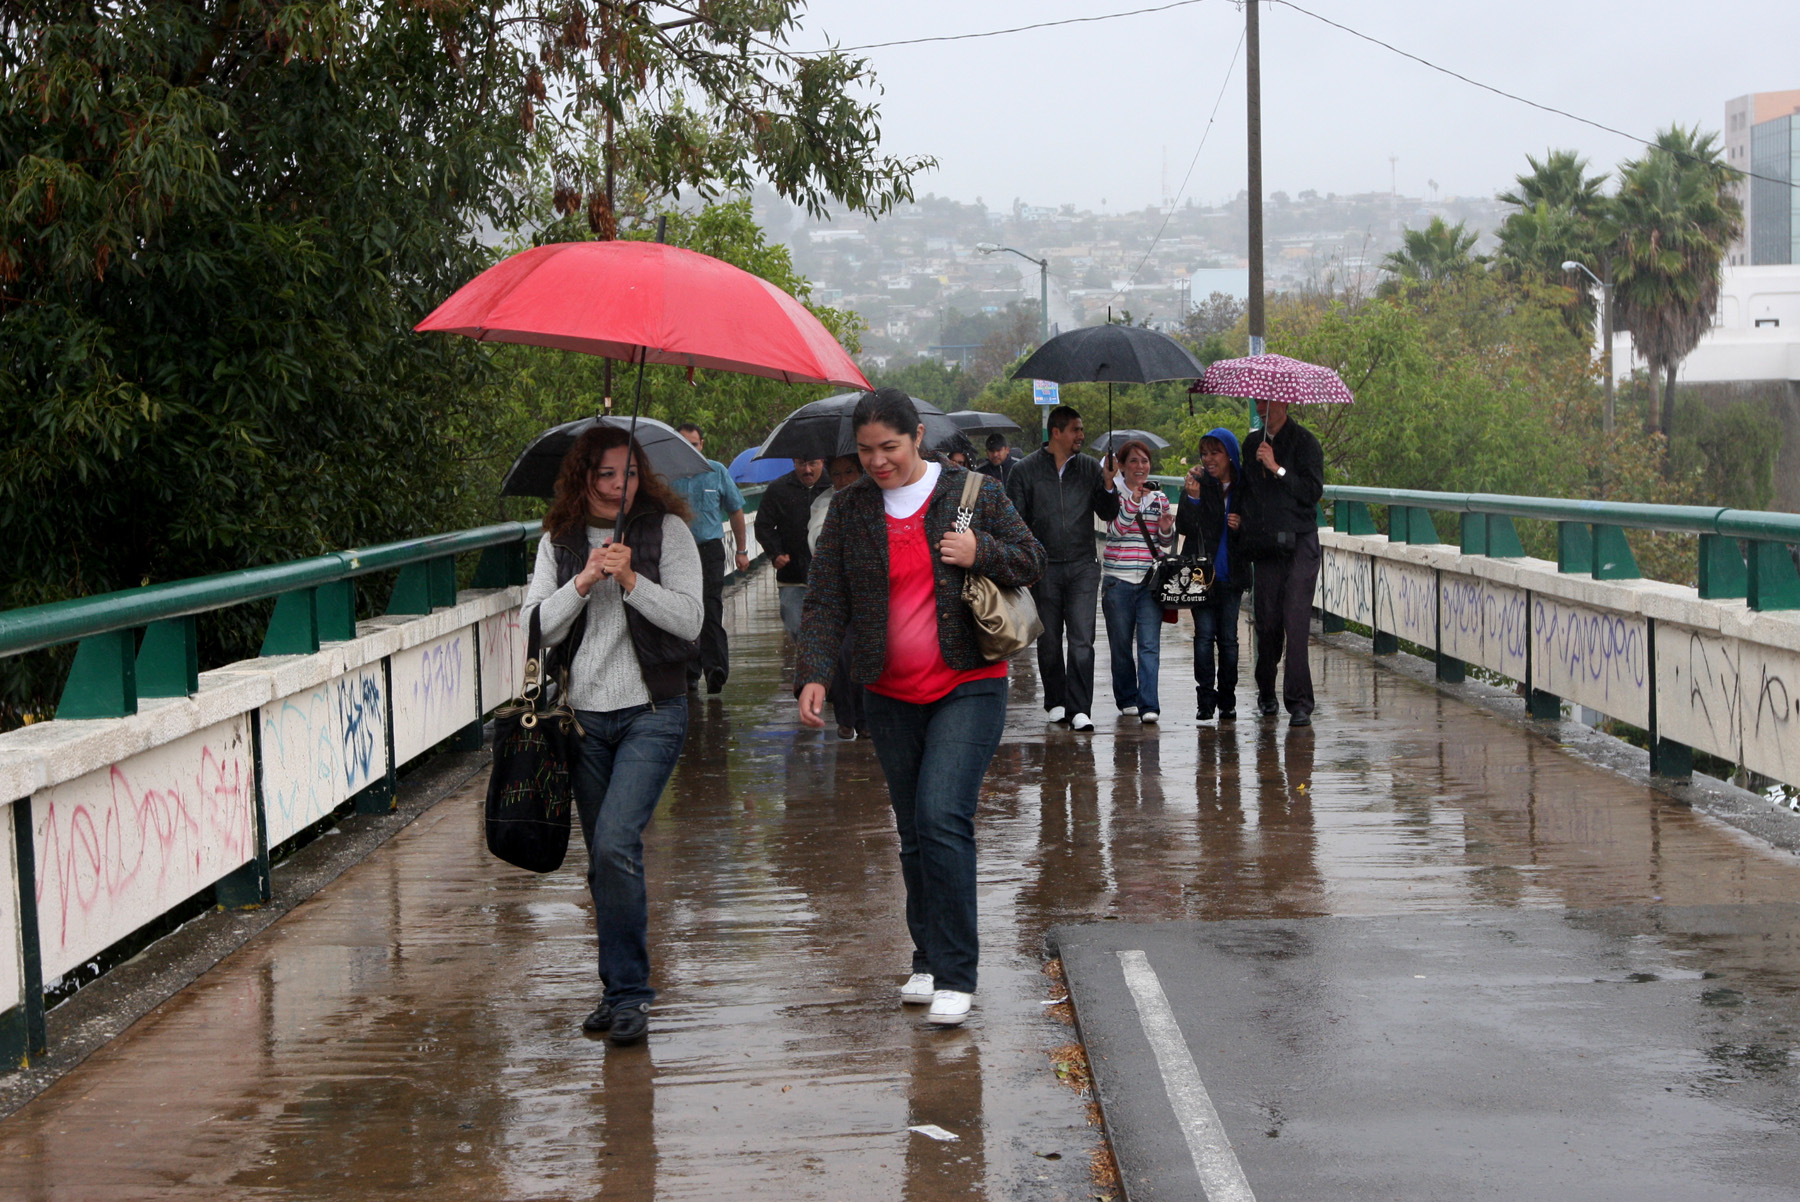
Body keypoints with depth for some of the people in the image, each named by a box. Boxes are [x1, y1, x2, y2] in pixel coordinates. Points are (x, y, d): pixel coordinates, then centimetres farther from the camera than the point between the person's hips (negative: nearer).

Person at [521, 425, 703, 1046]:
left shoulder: (667, 529, -2)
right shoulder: (558, 542, 8)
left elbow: (690, 620, -8)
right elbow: (536, 627, 0)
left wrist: (631, 579, -18)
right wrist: (583, 583, -13)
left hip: (651, 712, -4)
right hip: (584, 716, 4)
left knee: (615, 845, -19)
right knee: (603, 860, 10)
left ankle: (627, 991, -10)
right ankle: (622, 990, 23)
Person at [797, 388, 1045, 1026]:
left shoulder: (972, 491, -1)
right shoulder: (849, 508, 5)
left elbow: (1032, 559, 7)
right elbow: (826, 600, 3)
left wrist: (980, 552, -13)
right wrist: (813, 673, -11)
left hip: (968, 687, -4)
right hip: (892, 697, 4)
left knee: (942, 817, -18)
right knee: (913, 833, 11)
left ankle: (955, 975, -12)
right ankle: (928, 959, 26)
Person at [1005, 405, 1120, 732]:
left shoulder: (1089, 468, 8)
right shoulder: (1027, 469, 2)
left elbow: (1108, 515, 10)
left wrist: (1108, 487, -9)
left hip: (1082, 567, 1)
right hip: (1045, 568, -1)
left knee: (1082, 641, -8)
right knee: (1049, 641, 8)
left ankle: (1079, 708, -7)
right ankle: (1055, 702, 23)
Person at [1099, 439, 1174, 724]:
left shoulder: (1158, 498, 12)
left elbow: (1165, 544, 17)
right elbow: (1116, 529, -13)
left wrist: (1166, 530, -5)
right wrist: (1135, 498, -21)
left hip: (1150, 581, 1)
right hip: (1118, 580, -1)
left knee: (1149, 645, -9)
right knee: (1121, 645, 6)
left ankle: (1148, 705, -14)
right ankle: (1127, 699, 22)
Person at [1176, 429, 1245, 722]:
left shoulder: (1244, 488, 3)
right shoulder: (1198, 484, 0)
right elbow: (1184, 528, -8)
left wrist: (1242, 526, -11)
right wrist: (1192, 498, -22)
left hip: (1231, 574, 1)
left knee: (1228, 637, 4)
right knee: (1204, 634, -6)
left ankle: (1227, 700, 12)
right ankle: (1206, 698, -1)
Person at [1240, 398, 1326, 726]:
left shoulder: (1304, 442, -3)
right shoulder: (1252, 443, 15)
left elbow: (1313, 490, -10)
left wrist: (1277, 469, -17)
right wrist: (1247, 532, 9)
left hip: (1299, 543, -5)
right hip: (1265, 546, 5)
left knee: (1296, 622, -11)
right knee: (1267, 622, 6)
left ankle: (1300, 702, -11)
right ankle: (1266, 693, 22)